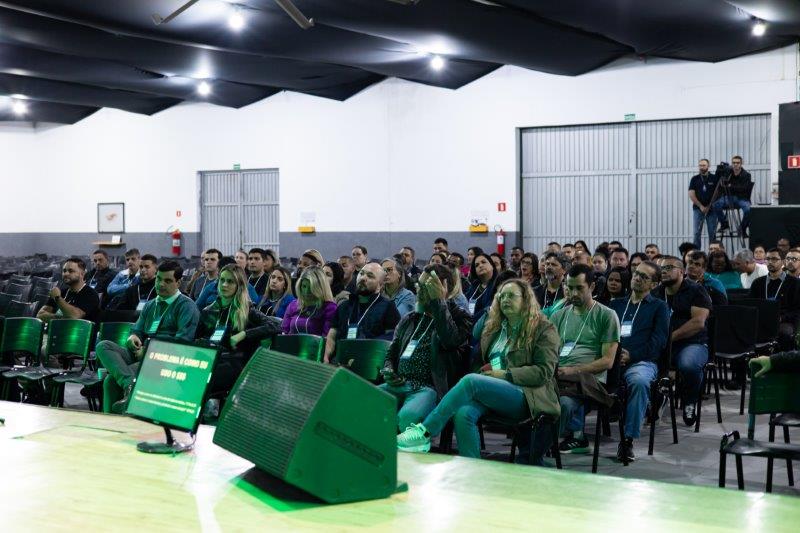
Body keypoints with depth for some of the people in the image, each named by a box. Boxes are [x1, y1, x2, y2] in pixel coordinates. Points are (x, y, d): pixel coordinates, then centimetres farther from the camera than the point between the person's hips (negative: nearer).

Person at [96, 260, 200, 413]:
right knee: (103, 346, -20)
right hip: (141, 355, 8)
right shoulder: (150, 305, 25)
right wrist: (132, 338, -1)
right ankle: (129, 383, -39)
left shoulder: (186, 306, 0)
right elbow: (137, 330, 25)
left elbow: (183, 341, -11)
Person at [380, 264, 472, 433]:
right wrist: (388, 372, 5)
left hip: (429, 387, -5)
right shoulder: (409, 319, 23)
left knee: (407, 416, -38)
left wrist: (438, 300, -16)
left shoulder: (458, 316, 6)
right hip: (397, 385, 6)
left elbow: (451, 340, -16)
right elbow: (391, 354, 28)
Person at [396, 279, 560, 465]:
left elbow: (544, 371, -4)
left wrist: (506, 375, -11)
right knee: (463, 413, -31)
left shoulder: (544, 330, 7)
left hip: (528, 396, -5)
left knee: (471, 381, -31)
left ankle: (425, 433, -32)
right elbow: (482, 360, 31)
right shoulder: (494, 328, 25)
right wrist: (486, 371, 7)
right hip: (493, 392, 5)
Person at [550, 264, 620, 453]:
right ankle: (577, 437, -14)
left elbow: (607, 361, -1)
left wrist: (573, 370, -13)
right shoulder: (559, 315, 22)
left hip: (589, 377, -4)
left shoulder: (606, 316, 7)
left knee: (565, 401, -40)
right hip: (559, 375, 4)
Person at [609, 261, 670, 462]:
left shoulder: (659, 307, 17)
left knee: (639, 381, -39)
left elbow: (659, 341, 3)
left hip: (642, 361, -3)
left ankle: (628, 440, -33)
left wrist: (631, 355, -10)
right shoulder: (616, 304, 28)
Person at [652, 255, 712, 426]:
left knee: (688, 364, -37)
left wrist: (671, 337, -16)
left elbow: (698, 322, -10)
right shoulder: (656, 293, 18)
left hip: (692, 343, -4)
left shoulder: (695, 291, 2)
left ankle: (690, 402, -5)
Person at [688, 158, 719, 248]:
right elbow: (691, 195, 1)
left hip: (711, 209, 0)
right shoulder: (695, 179, 8)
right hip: (698, 209, 0)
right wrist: (701, 206, -7)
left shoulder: (714, 178, 5)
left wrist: (708, 207, -7)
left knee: (712, 233, -2)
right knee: (697, 232, -4)